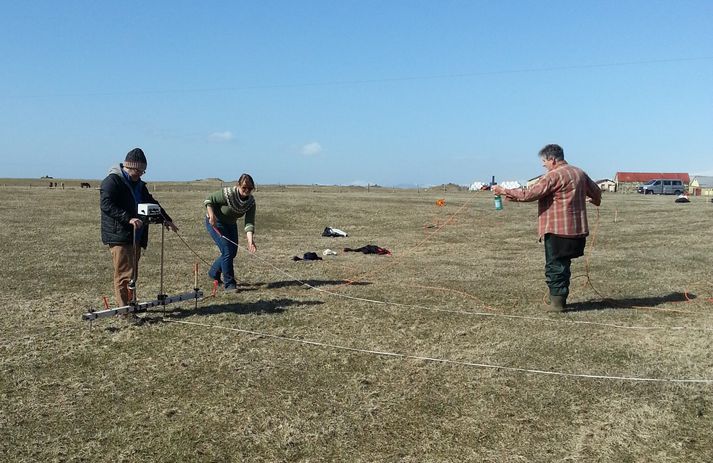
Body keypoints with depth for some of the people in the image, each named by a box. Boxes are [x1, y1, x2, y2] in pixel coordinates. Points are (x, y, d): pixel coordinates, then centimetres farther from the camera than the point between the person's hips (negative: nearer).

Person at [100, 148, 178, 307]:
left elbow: (151, 203, 29)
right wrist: (128, 219, -29)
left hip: (136, 237, 9)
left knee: (132, 274, 11)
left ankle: (130, 305, 17)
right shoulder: (112, 181, -8)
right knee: (124, 274, -10)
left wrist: (166, 220, 18)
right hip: (119, 236, -9)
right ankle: (123, 308, -6)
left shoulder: (139, 184, 19)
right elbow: (105, 204, -21)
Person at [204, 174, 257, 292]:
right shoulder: (228, 193, -29)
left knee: (233, 252, 9)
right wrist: (211, 216, -30)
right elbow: (208, 200, -18)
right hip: (215, 223, -7)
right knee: (227, 251, -15)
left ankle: (214, 272, 34)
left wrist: (250, 240, -34)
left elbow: (249, 222, -21)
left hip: (230, 224, 7)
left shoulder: (251, 201, -15)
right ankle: (229, 284, -6)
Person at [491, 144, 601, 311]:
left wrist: (504, 191, -10)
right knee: (563, 265, 17)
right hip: (577, 229, 8)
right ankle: (560, 299, 24)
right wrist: (595, 200, 49)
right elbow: (596, 192, 25)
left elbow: (529, 194, -19)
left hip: (558, 230, -8)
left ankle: (557, 302, 3)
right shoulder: (580, 173, 11)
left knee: (555, 266, 1)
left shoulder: (554, 176, -15)